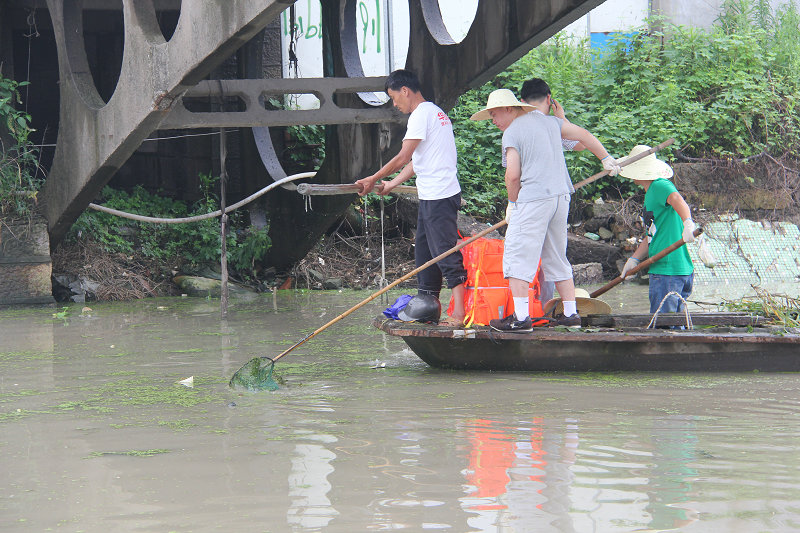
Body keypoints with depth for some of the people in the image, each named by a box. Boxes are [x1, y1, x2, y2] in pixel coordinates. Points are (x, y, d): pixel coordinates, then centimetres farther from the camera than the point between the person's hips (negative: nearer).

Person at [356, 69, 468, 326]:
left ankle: (459, 313, -13)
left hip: (439, 196, -10)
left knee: (446, 253, -11)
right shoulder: (436, 112, 19)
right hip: (431, 197, 10)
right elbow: (416, 160, 23)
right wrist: (391, 184, 22)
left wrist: (373, 179, -5)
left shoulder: (421, 114, -12)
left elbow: (403, 158, -15)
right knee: (425, 251, 14)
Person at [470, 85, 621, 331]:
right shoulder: (549, 122, 14)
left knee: (517, 258, -5)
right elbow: (584, 135, 23)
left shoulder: (512, 133, -6)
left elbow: (513, 175, -12)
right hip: (561, 196, 8)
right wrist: (606, 158, 38)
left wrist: (512, 203, 6)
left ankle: (521, 317, -12)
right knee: (557, 258, 17)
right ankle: (570, 313, 18)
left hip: (533, 200, -8)